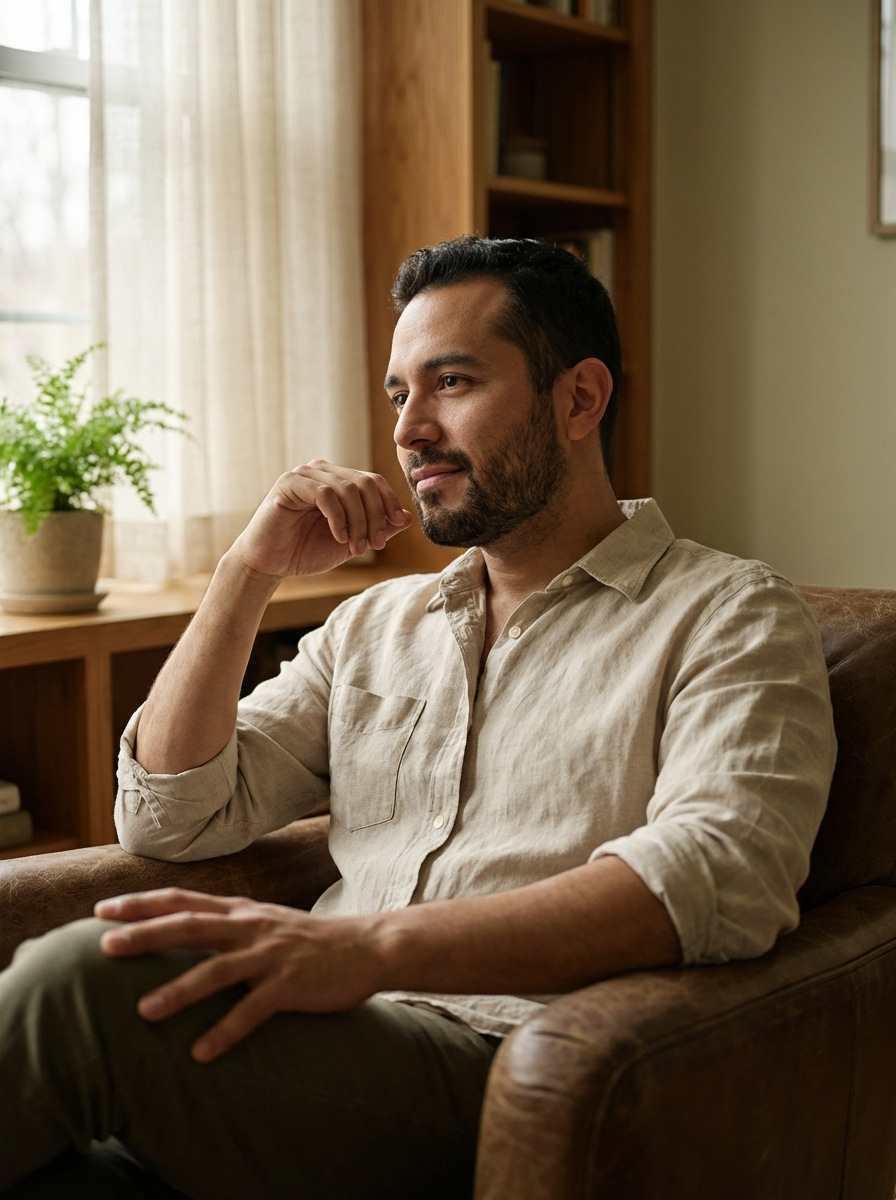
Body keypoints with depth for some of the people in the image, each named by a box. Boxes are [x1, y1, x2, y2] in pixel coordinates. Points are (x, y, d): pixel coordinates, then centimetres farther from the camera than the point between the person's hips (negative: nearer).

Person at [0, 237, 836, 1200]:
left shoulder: (728, 616, 5)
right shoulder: (375, 624, 23)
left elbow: (720, 876, -15)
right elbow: (171, 818, 18)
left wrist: (372, 943, -27)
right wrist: (250, 572, 7)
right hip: (338, 1057, 4)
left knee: (83, 978, -27)